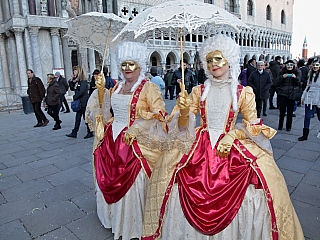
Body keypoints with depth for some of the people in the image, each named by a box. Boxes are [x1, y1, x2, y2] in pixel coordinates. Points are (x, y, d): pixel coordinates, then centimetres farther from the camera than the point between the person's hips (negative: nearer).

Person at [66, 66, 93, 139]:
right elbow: (72, 88, 14)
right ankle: (74, 133, 17)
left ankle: (90, 133, 10)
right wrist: (71, 80, 4)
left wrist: (75, 97, -10)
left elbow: (82, 91, -20)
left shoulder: (83, 80, -13)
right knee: (77, 117, 11)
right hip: (79, 102, 9)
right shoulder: (76, 80, 13)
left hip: (83, 102, -9)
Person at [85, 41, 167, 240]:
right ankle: (116, 221, 36)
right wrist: (101, 89, 3)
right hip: (112, 140, 6)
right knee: (109, 181, 13)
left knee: (132, 184, 2)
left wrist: (134, 130, -20)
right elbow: (103, 110, 17)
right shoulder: (116, 87, 13)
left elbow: (158, 116, -13)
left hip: (135, 144, -6)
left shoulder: (149, 88, -7)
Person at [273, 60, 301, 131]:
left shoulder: (296, 73, 5)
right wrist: (282, 77, -17)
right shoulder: (282, 73, 2)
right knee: (282, 111, 2)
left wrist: (295, 78, -16)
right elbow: (276, 84, -3)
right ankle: (280, 125, 19)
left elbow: (298, 84, 0)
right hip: (282, 94, -1)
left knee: (290, 112, 4)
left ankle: (288, 126, 17)